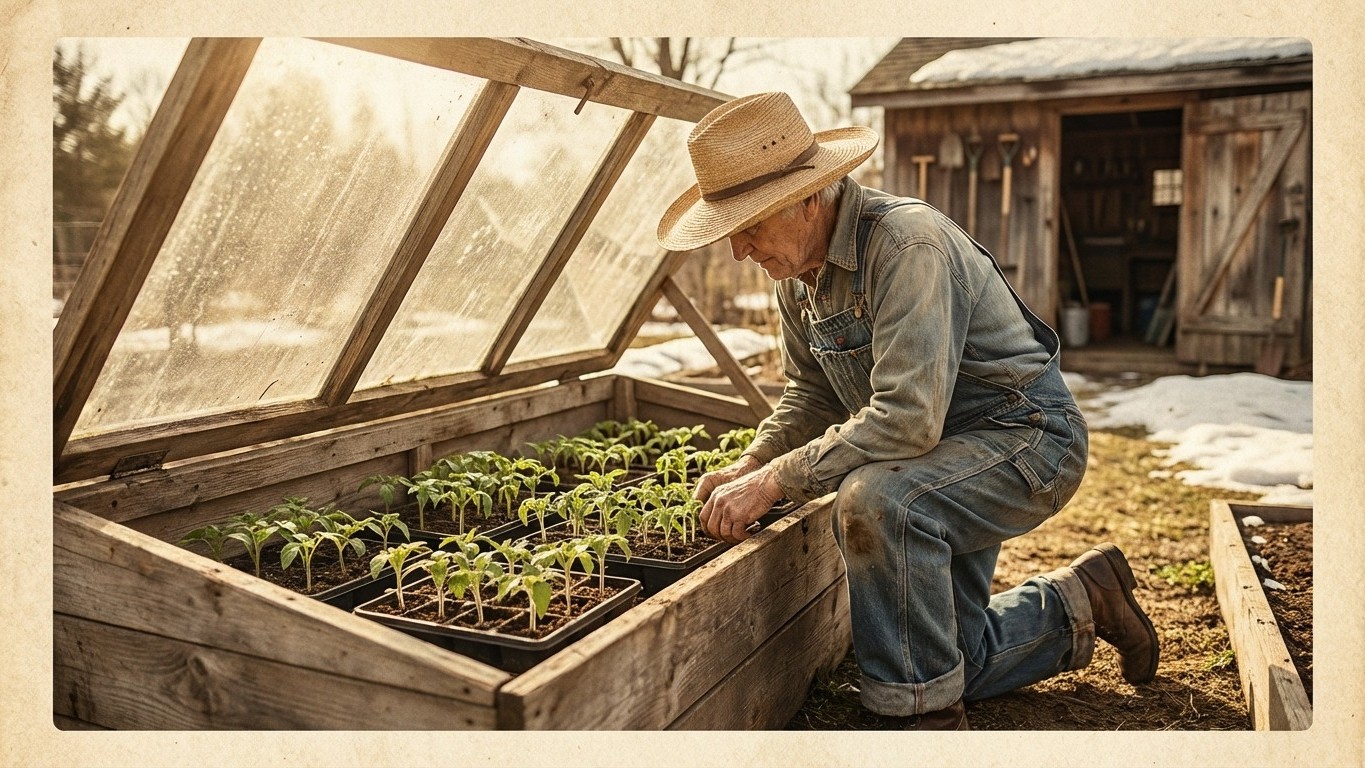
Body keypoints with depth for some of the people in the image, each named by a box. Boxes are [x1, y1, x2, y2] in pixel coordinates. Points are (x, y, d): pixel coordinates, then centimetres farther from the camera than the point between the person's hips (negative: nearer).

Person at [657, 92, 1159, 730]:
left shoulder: (906, 245, -30)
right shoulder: (799, 269, -2)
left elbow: (906, 418, -37)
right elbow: (812, 391, 7)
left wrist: (776, 481, -31)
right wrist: (750, 466, -9)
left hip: (1026, 437, -9)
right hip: (945, 459, 9)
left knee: (875, 500, -38)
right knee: (954, 662, 12)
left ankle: (931, 715, -19)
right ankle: (1076, 604, 35)